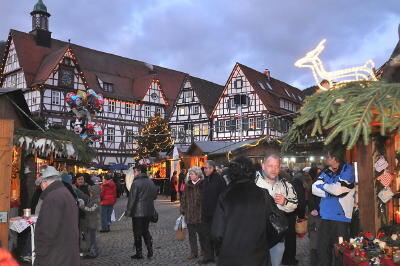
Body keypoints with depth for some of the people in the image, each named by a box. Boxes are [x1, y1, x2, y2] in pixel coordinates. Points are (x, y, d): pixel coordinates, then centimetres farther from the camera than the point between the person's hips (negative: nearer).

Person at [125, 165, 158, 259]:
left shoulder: (136, 183, -15)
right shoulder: (151, 182, 5)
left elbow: (132, 199, -16)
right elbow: (155, 196, 14)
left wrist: (128, 212, -10)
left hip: (138, 212, -6)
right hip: (149, 211, 6)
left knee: (137, 232, 5)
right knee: (145, 230, 19)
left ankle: (139, 253, 12)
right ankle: (150, 250, 12)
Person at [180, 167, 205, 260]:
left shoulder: (203, 184, -8)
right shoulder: (188, 185, 8)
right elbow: (184, 198, 13)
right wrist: (183, 210, 8)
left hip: (200, 213, -4)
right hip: (189, 213, 5)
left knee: (201, 232, 7)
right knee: (191, 233, 7)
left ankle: (203, 250, 27)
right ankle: (194, 252, 16)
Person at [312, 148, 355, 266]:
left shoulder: (348, 170, -7)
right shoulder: (327, 172, 11)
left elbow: (338, 189, -18)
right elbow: (314, 189, 4)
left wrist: (324, 185, -1)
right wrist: (329, 193, -10)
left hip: (341, 218, -5)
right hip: (325, 217, 6)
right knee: (322, 249, 10)